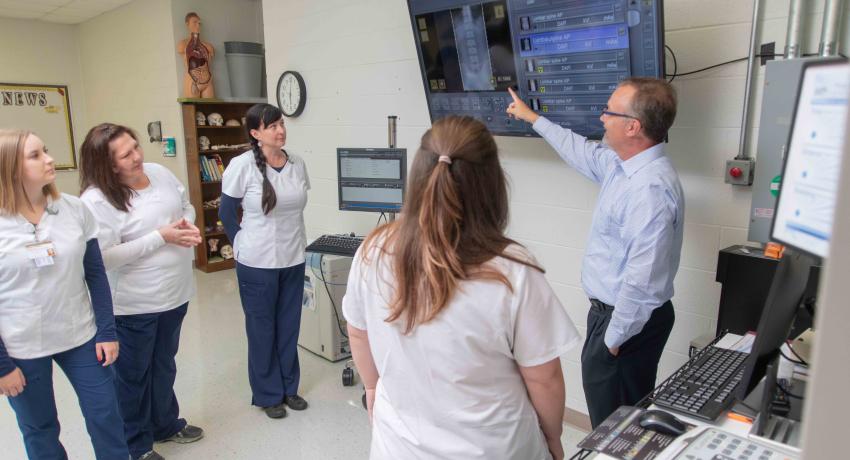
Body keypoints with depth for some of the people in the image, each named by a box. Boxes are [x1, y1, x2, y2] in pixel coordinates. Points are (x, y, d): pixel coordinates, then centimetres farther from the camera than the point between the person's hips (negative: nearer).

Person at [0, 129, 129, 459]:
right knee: (39, 430, 17)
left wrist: (107, 331, -2)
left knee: (106, 417, 10)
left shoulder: (74, 209, -6)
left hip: (81, 336, 2)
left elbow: (95, 274, 0)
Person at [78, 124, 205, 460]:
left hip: (175, 293, 7)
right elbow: (105, 257, -26)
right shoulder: (97, 200, -22)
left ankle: (165, 424, 46)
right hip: (133, 305, -7)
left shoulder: (159, 172, -1)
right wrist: (161, 237, -25)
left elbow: (186, 204, 14)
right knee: (133, 375, 13)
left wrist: (188, 223, -9)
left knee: (164, 365, 25)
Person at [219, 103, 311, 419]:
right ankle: (268, 395, 27)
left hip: (294, 260, 4)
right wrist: (244, 245, 3)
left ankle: (289, 387, 32)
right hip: (257, 263, -4)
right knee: (262, 329, 10)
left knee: (289, 327, 15)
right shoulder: (242, 166, -13)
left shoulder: (297, 164, 0)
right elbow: (226, 213, -2)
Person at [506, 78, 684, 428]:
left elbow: (642, 280, -29)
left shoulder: (650, 189, -28)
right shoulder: (620, 163, 3)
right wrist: (532, 117, 32)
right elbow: (581, 152, 23)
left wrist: (614, 338, -18)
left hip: (630, 320, -9)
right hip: (610, 308, 9)